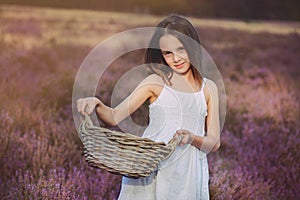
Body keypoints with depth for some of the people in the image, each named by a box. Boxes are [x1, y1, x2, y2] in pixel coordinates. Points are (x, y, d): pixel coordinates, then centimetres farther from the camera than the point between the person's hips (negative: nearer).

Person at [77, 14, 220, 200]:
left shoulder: (208, 88, 8)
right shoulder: (156, 82, 1)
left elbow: (214, 143, 4)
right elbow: (115, 116, -3)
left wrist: (192, 138, -16)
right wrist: (96, 104, -23)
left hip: (189, 175, 2)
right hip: (151, 169, -2)